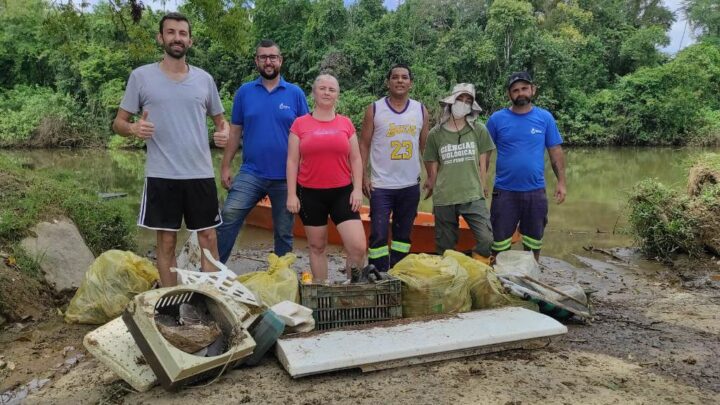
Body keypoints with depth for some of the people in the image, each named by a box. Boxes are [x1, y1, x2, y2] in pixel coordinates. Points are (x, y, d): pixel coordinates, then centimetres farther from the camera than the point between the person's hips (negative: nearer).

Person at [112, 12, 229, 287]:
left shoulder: (204, 79, 8)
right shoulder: (141, 76, 1)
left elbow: (219, 119, 17)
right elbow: (119, 123, 4)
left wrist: (224, 132, -7)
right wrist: (134, 128, -20)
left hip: (201, 173, 2)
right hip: (161, 175, -2)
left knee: (209, 238, 6)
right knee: (167, 241, 7)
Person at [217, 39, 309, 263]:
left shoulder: (295, 93, 2)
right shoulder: (244, 92, 5)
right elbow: (235, 132, 7)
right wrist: (225, 167, 3)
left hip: (286, 177, 0)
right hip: (251, 173, 0)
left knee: (284, 232, 10)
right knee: (228, 217, -16)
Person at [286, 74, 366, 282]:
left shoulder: (346, 123, 6)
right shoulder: (300, 124, 2)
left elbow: (355, 159, 8)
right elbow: (292, 161, 2)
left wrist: (358, 189, -1)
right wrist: (291, 194, -4)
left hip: (342, 192, 1)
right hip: (310, 193, -1)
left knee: (358, 246, -7)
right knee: (317, 246, 11)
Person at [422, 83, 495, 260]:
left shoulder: (479, 130, 4)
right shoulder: (435, 134, 4)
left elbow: (482, 164, 7)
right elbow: (432, 168, 9)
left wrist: (480, 190, 7)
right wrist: (435, 199, 11)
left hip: (473, 198, 0)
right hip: (443, 200, 1)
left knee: (487, 240, -12)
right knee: (445, 249, 7)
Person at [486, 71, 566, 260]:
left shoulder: (545, 118, 1)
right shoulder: (497, 119, -2)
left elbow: (555, 152, 5)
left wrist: (561, 182, -1)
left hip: (536, 191, 1)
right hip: (504, 191, -1)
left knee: (533, 243, 15)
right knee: (500, 244, 6)